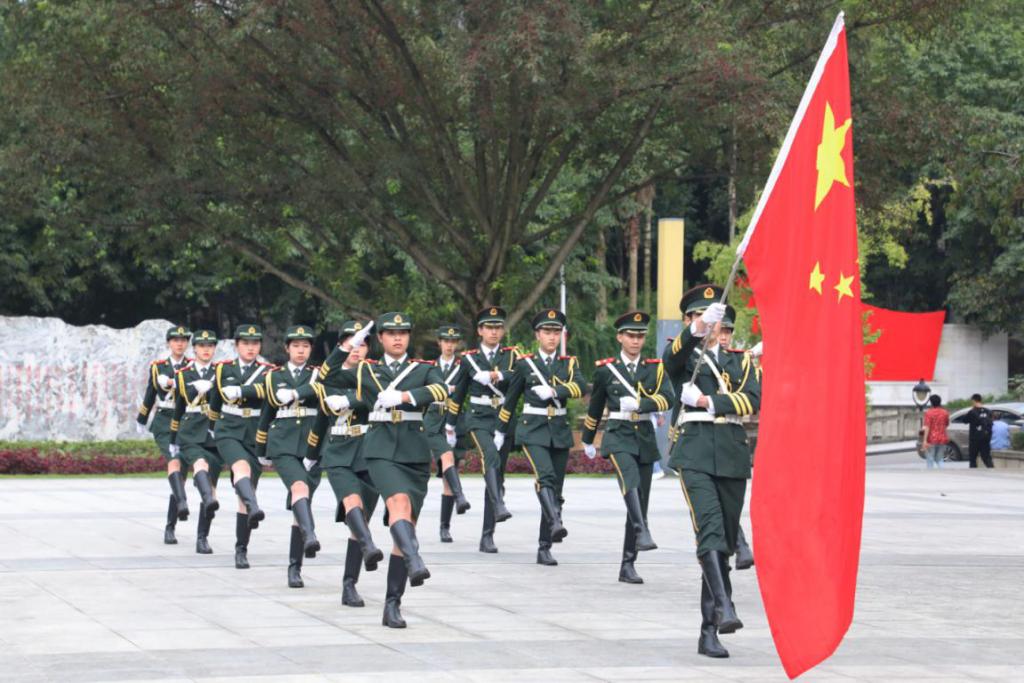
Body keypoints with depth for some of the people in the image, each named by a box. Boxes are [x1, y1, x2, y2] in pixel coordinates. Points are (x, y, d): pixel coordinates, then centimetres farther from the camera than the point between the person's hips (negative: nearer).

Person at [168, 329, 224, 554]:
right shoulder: (183, 375, 12)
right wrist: (173, 440, 22)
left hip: (215, 435, 1)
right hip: (190, 435, -1)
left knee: (210, 484, 1)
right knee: (200, 464, -34)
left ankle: (202, 538, 10)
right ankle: (209, 499, -61)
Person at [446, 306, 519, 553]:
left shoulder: (511, 355, 6)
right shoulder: (469, 358, 6)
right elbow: (457, 394, 15)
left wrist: (495, 375, -24)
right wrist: (450, 425, 20)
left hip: (504, 419, 2)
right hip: (478, 419, -2)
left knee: (497, 474, 3)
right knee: (491, 458, -30)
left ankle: (487, 536, 8)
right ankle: (499, 505, -49)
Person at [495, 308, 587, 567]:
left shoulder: (569, 363, 9)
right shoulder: (525, 363, 4)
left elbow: (581, 387, -11)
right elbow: (510, 399, 12)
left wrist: (554, 390, -26)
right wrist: (500, 431, 16)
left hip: (560, 431, 3)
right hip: (532, 430, -3)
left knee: (556, 489, 4)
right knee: (545, 476, -27)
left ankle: (544, 548, 10)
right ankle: (556, 523, -46)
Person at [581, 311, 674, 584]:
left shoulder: (655, 367, 8)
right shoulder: (605, 369, 5)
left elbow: (668, 398, -9)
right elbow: (595, 407, 17)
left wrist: (640, 403, -24)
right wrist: (587, 440, 25)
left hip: (645, 437, 3)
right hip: (618, 435, -3)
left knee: (640, 502, 3)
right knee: (630, 482, -33)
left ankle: (628, 565, 10)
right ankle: (642, 533, -51)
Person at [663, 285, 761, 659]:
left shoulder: (740, 359, 17)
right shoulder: (681, 355, 9)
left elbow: (753, 399, 0)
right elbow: (673, 356, -18)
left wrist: (709, 401, -11)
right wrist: (697, 330, -38)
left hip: (733, 455, 4)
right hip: (695, 452, -3)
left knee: (725, 541, 4)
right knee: (710, 529, -23)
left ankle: (709, 631, 9)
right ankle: (723, 608, -36)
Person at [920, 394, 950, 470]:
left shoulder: (929, 412, -11)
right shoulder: (944, 412, 3)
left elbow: (927, 427, -16)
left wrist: (925, 440, -18)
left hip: (932, 439, -5)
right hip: (942, 439, 5)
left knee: (930, 460, 2)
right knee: (939, 459, 13)